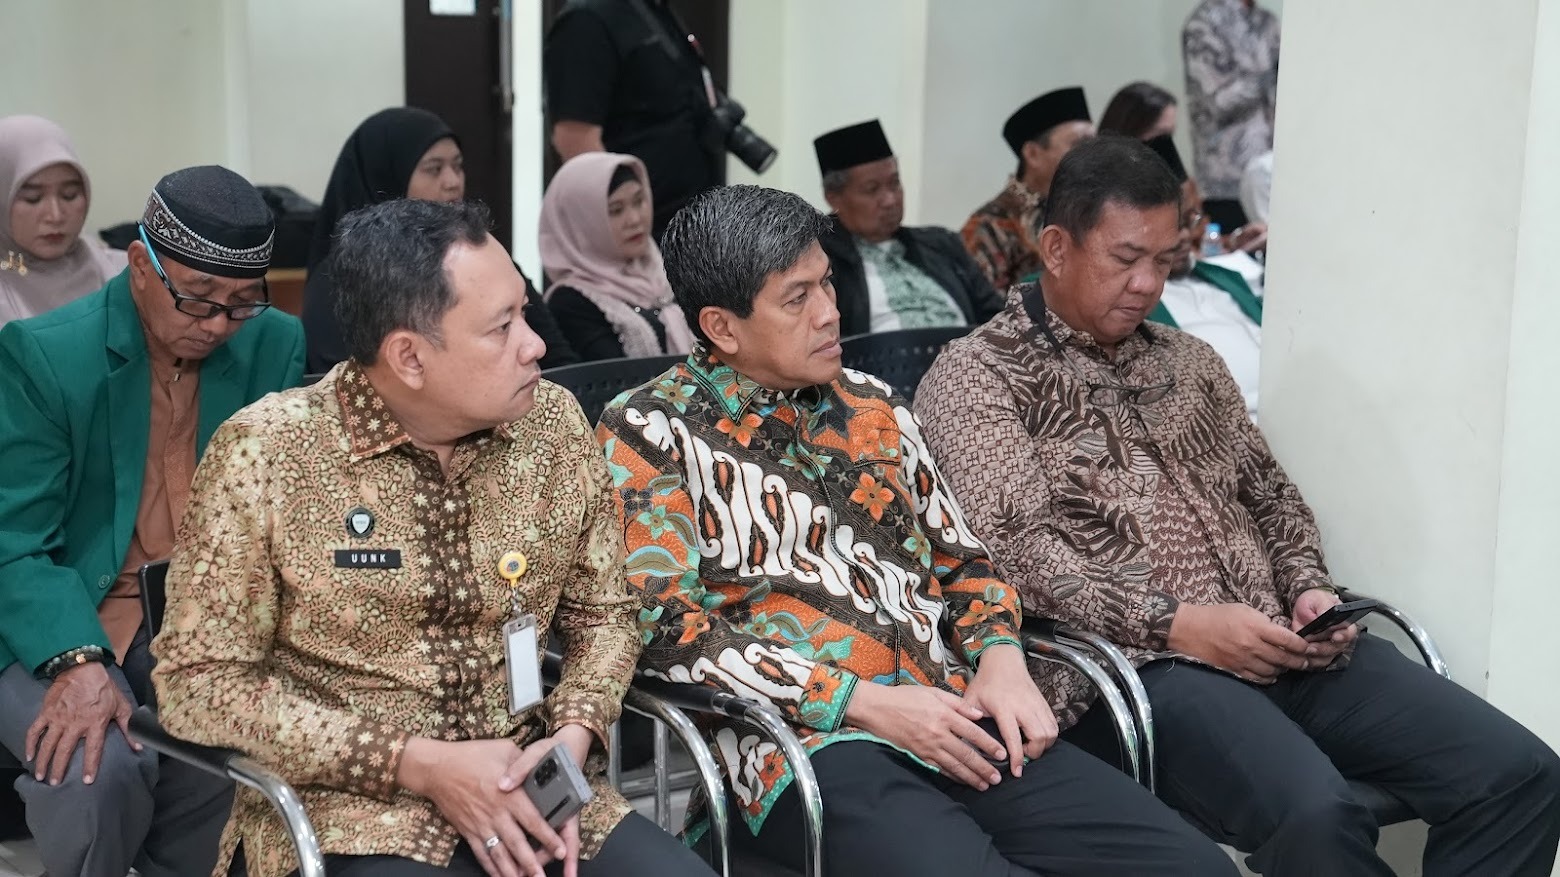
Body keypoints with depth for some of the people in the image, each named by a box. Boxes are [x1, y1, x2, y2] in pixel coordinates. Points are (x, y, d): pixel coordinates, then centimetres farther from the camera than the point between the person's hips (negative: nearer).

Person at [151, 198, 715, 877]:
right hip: (350, 809, -4)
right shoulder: (265, 453, -11)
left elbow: (600, 613, 12)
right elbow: (198, 680, -9)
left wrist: (574, 735, -8)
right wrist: (418, 764, -16)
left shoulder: (554, 424, 0)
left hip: (526, 791, 4)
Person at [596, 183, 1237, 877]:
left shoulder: (873, 410, 19)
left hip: (957, 722, 6)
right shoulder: (648, 435, 1)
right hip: (807, 742, -6)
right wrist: (862, 702, -13)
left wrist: (1000, 656, 2)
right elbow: (666, 626, -9)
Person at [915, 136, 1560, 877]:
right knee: (1316, 818, -34)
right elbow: (1016, 553, -11)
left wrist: (1309, 589, 3)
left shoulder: (1188, 360, 22)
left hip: (1283, 645, 7)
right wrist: (1175, 625, -18)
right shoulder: (975, 376, 0)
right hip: (1139, 661, -7)